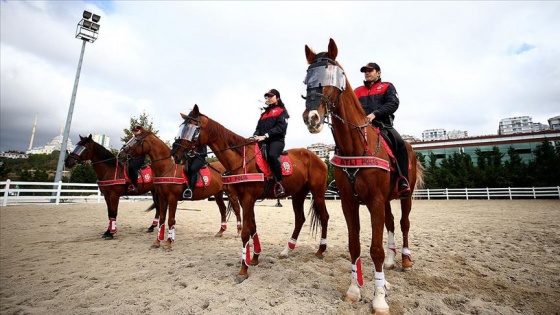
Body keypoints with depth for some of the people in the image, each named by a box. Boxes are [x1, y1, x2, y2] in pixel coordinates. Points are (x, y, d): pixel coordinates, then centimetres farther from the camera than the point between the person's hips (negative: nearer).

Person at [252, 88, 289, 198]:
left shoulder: (281, 111, 8)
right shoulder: (264, 113, 27)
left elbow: (280, 127, -8)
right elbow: (258, 127, 19)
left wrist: (265, 135, -19)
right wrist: (256, 135, -5)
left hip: (277, 140, -7)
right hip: (264, 141, 7)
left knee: (271, 155, -36)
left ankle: (279, 184, -27)